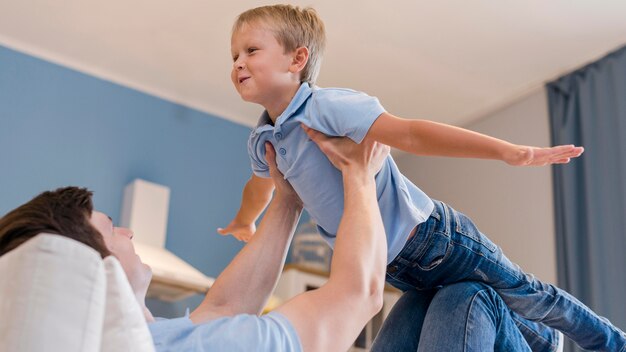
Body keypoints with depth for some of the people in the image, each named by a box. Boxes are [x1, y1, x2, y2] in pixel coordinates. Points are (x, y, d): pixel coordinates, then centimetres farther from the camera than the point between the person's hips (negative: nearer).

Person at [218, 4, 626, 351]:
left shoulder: (328, 106, -28)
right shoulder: (261, 142, -3)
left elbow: (408, 134, -38)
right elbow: (260, 185, 20)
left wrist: (508, 151, -43)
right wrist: (243, 223, 39)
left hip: (435, 238, -7)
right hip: (391, 267, 7)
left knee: (526, 296, 7)